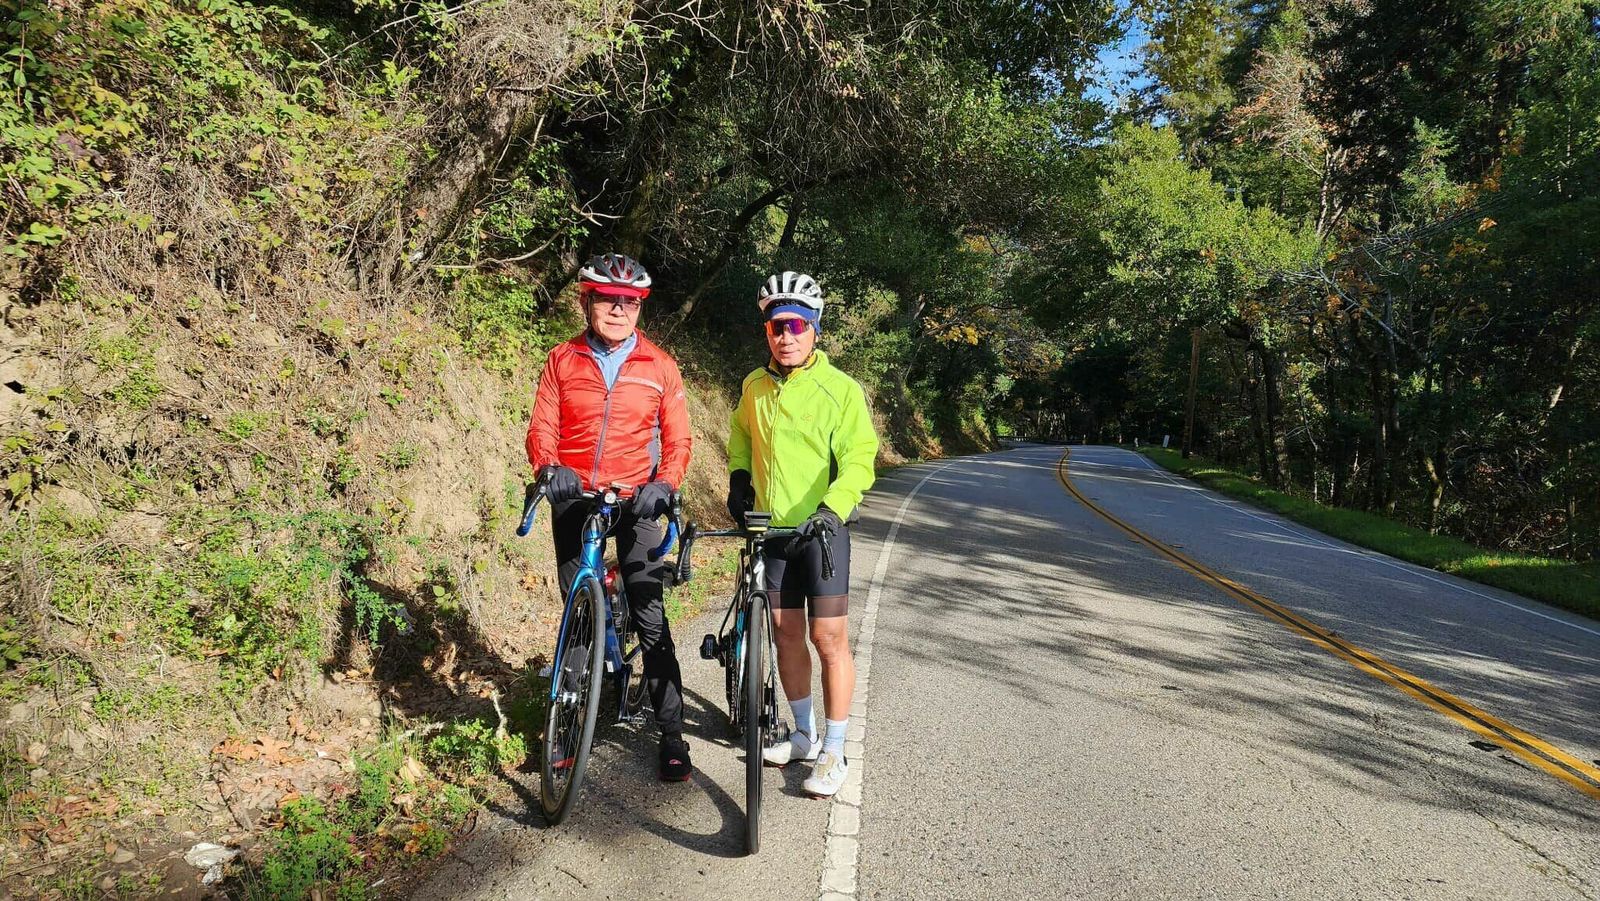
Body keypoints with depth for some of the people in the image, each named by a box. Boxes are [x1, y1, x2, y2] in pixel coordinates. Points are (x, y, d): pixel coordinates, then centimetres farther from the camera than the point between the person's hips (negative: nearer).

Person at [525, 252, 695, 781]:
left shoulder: (659, 366, 2)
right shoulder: (563, 360, 4)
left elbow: (677, 439, 1)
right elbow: (542, 427, -1)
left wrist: (664, 484, -17)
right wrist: (549, 469, -21)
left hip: (635, 500, -1)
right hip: (574, 499, 2)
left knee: (651, 618, -5)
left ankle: (672, 734, 3)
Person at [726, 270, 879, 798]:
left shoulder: (840, 389, -10)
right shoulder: (755, 386, 6)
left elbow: (859, 457, -15)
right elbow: (740, 434, 24)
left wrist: (833, 507, -28)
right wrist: (739, 478, 9)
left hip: (821, 528, -5)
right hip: (770, 527, 5)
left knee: (829, 638, -4)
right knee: (786, 632, 12)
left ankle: (834, 753, 6)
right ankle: (804, 736, 28)